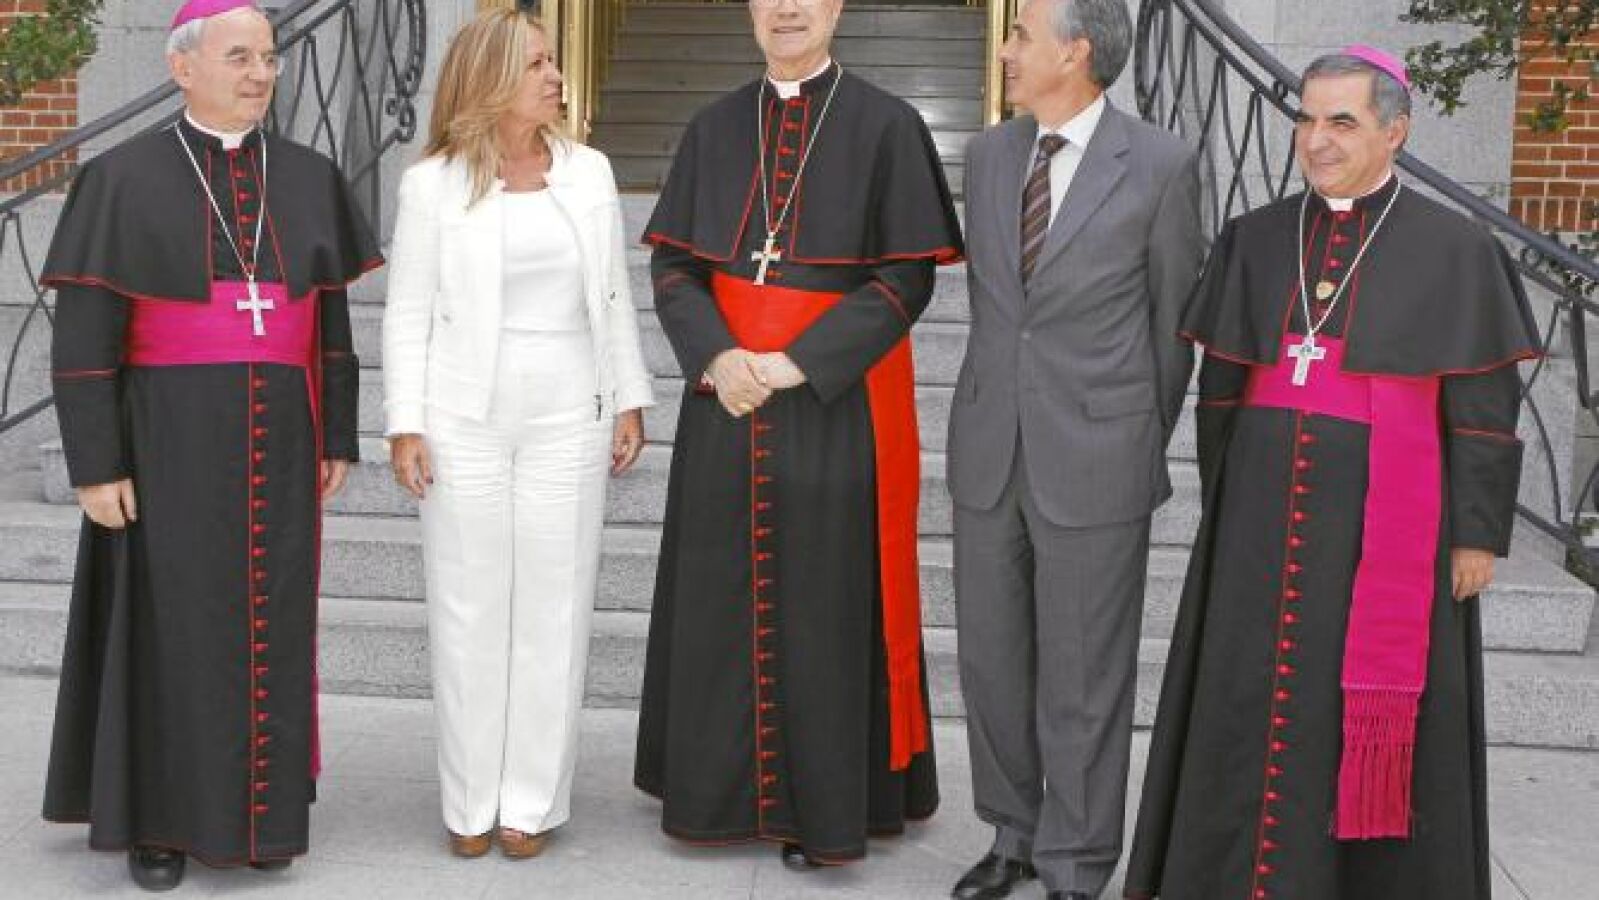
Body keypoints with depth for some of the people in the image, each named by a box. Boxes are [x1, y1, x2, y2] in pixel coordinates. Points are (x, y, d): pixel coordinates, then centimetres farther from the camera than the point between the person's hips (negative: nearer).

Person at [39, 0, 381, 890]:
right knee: (170, 628, 3)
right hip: (170, 439, -3)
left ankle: (257, 806, 23)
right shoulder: (123, 179, -6)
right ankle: (159, 816, 17)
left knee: (269, 627, 9)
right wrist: (95, 464, -12)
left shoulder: (310, 178, 6)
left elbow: (329, 321, 10)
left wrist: (336, 439, 7)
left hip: (276, 441, 4)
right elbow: (84, 338, -8)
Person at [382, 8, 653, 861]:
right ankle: (471, 801, 16)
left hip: (567, 418, 2)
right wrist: (405, 425, -7)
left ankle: (532, 801, 14)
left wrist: (630, 400, 7)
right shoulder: (433, 183, -2)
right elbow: (408, 312, -1)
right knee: (468, 609, 5)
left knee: (553, 608, 4)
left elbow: (613, 298, 10)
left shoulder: (588, 172, 5)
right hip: (465, 419, -2)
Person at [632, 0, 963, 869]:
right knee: (719, 594, 10)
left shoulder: (885, 125, -5)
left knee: (825, 600, 1)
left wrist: (798, 363, -16)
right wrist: (717, 357, -12)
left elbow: (908, 276, -9)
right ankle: (720, 786, 24)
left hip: (835, 404, -4)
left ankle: (825, 802, 13)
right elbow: (672, 262, 6)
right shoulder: (715, 128, 7)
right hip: (726, 400, 4)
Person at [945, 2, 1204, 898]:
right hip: (989, 451, 5)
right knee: (992, 659, 14)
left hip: (1096, 461, -5)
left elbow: (1174, 317, 1)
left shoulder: (1161, 164, -8)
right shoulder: (990, 153, 6)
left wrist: (1144, 446, 9)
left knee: (1084, 679, 4)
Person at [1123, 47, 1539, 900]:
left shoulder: (1454, 250, -5)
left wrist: (1477, 533, -5)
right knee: (1254, 694, 8)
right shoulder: (1256, 240, 5)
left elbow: (1485, 406, -3)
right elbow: (1221, 386, 10)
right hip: (1268, 508, 4)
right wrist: (1223, 508, 10)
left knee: (1377, 697, 5)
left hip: (1385, 513, -3)